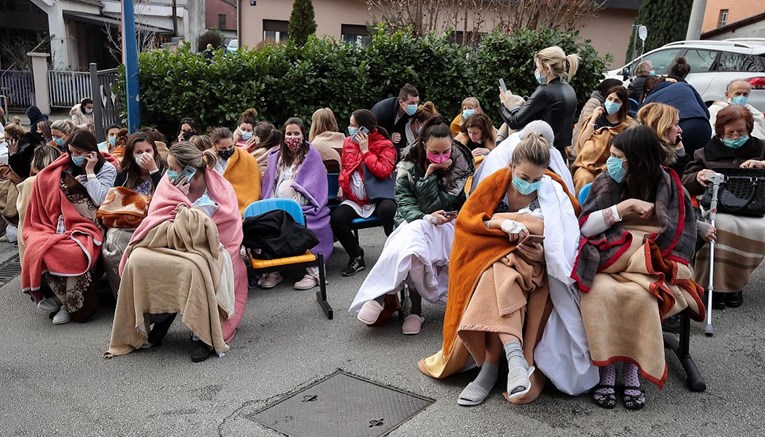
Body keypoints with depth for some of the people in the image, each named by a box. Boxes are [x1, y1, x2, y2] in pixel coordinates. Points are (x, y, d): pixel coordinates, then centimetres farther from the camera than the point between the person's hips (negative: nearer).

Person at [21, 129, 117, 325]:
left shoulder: (106, 169, 6)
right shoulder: (68, 168, 21)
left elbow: (101, 200, -9)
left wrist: (89, 172, -5)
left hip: (89, 227, -5)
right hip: (65, 225, 5)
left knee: (74, 254, -36)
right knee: (37, 249, -27)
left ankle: (71, 304, -12)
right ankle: (68, 300, -12)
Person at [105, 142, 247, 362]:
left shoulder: (221, 190, -6)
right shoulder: (168, 185, 4)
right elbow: (155, 225, 0)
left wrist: (184, 209, -13)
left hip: (204, 251, -4)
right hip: (167, 245, 4)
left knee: (192, 267, -39)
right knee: (137, 259, -26)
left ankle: (202, 334, -22)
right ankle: (161, 317, -5)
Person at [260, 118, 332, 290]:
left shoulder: (312, 156, 5)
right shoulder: (276, 156, 17)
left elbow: (314, 191, -4)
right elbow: (268, 188, 14)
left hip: (305, 209, -3)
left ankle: (312, 271, -26)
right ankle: (274, 269, -20)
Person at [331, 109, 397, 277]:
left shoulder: (385, 145, -3)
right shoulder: (348, 143, 11)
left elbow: (383, 171, -17)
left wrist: (365, 151, -15)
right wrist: (342, 184, 8)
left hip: (378, 197, -4)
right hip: (354, 200, 4)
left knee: (388, 210, -37)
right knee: (336, 218, -24)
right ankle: (356, 257, -2)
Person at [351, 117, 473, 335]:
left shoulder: (460, 164, -7)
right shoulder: (409, 161, -3)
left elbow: (435, 206, -12)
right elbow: (404, 200, -8)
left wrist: (430, 174, -20)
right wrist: (424, 217, -26)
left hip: (445, 225, -1)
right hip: (412, 223, 2)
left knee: (414, 234, -37)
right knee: (412, 241, -38)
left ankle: (380, 296, -28)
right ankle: (415, 307, -27)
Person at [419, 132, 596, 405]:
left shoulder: (553, 191, -4)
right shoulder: (495, 183, -4)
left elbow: (565, 238, -4)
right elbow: (465, 219, -10)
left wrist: (544, 251, -26)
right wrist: (501, 222, -26)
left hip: (533, 262, 0)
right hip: (494, 255, 0)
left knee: (500, 279, -34)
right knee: (501, 276, -36)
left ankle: (490, 367, -31)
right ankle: (515, 356, -51)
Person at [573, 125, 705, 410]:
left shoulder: (670, 188, 3)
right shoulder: (607, 183, 5)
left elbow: (679, 239, 1)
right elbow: (584, 227, -5)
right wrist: (624, 207, -13)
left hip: (649, 268, -1)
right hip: (607, 263, 1)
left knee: (639, 295, -35)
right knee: (600, 291, -34)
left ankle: (632, 370, -19)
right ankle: (606, 371, -22)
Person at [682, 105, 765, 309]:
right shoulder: (708, 151, 15)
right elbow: (685, 183, 10)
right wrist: (697, 177, -13)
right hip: (716, 208, -1)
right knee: (721, 226, -36)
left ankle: (734, 282, -11)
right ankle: (716, 283, -21)